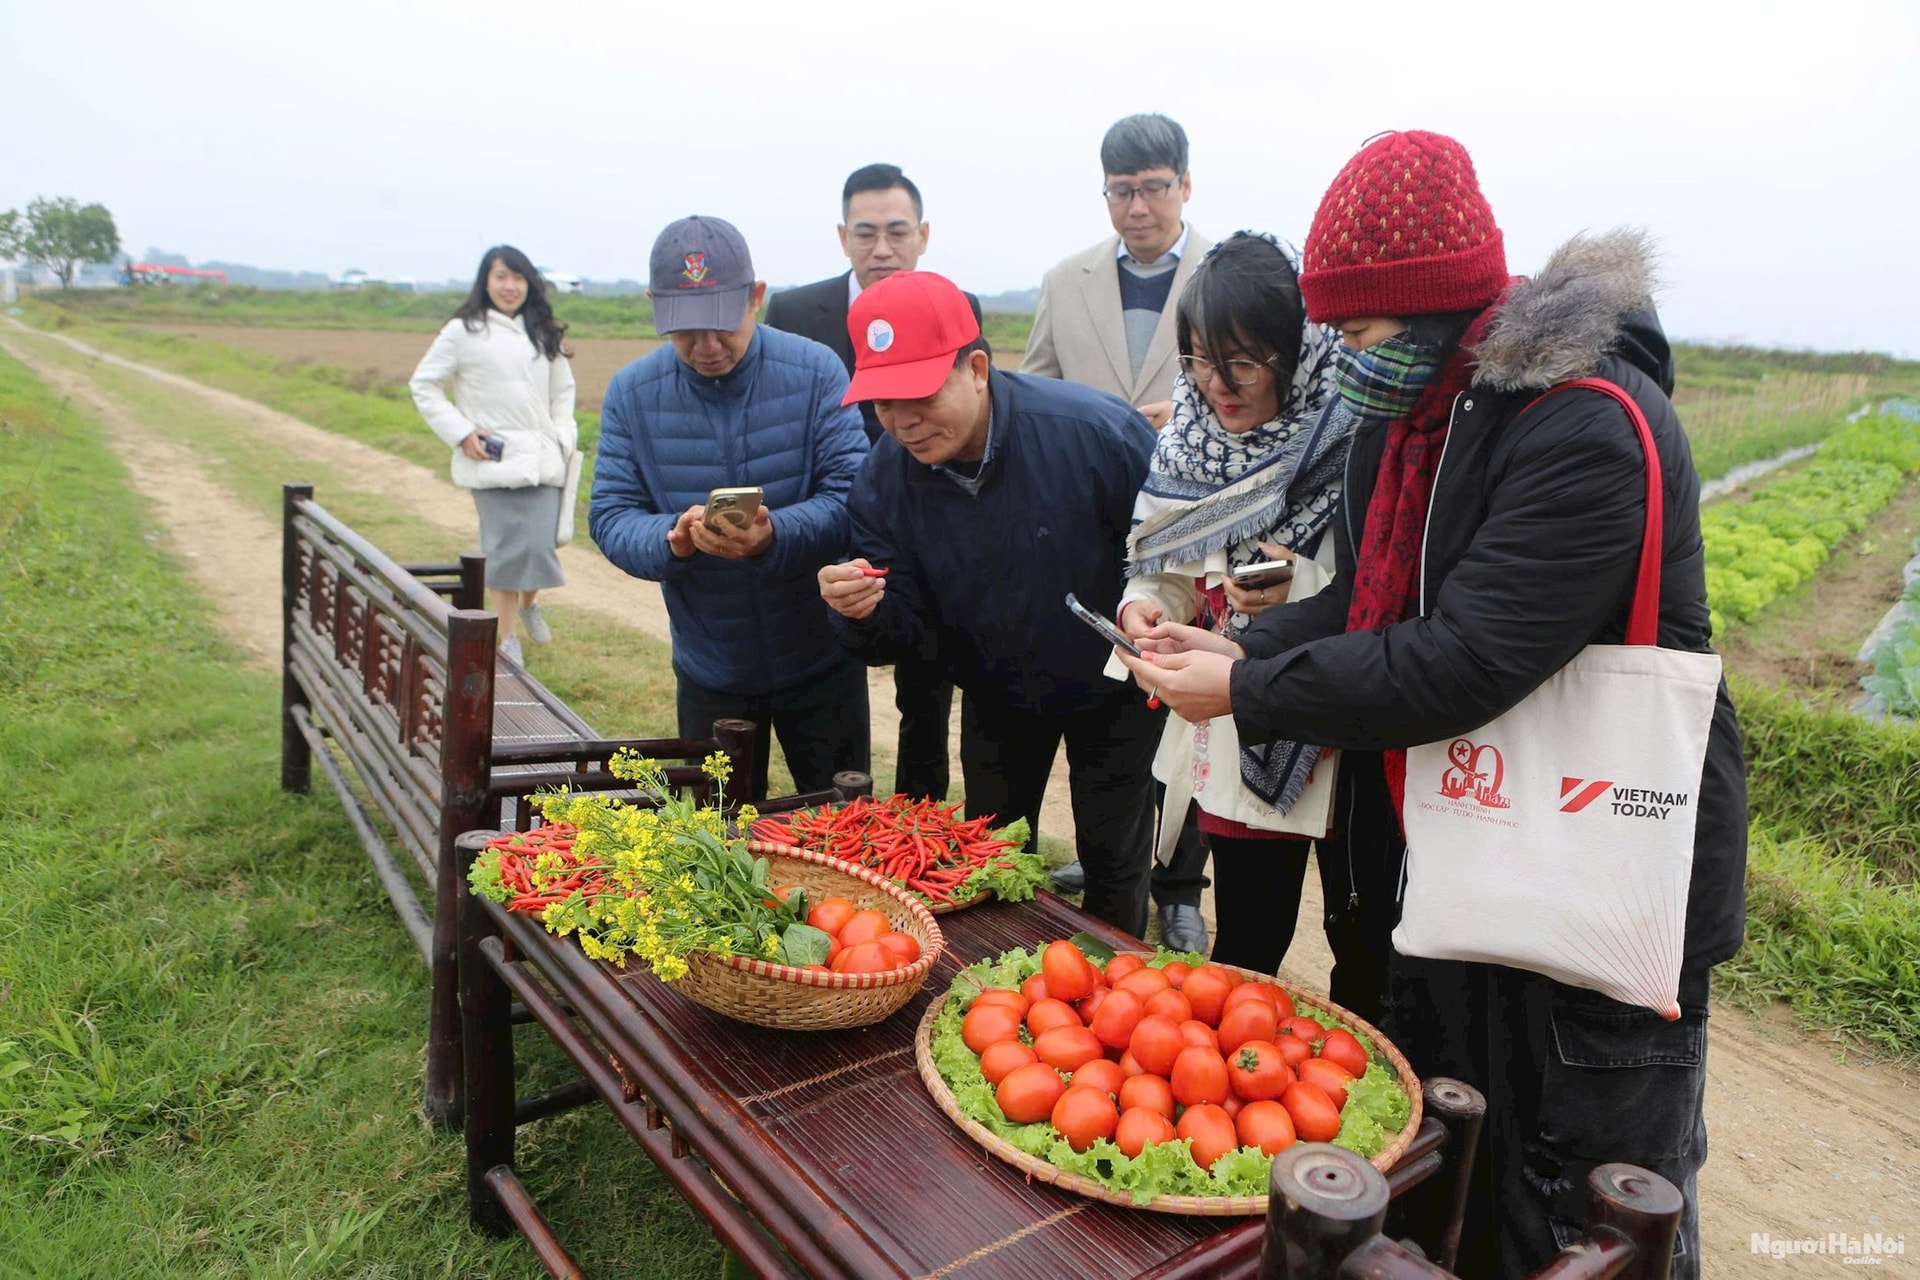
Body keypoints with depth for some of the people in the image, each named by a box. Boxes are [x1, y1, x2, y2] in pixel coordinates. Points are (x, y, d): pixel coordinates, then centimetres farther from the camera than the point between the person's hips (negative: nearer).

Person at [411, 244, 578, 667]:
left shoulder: (544, 333, 13)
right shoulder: (463, 331, 0)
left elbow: (563, 389, 21)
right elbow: (424, 384, 3)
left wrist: (564, 437, 7)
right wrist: (460, 432, -7)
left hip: (543, 458, 3)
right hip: (493, 459, -3)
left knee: (541, 546, -3)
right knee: (505, 548, -4)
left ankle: (528, 604, 30)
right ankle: (507, 637, 12)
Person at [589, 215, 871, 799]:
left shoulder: (815, 371, -12)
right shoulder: (632, 392, -6)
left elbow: (854, 494, -18)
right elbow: (610, 513, -6)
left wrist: (774, 536, -36)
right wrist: (669, 539, -28)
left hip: (819, 662, -1)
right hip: (708, 673, 2)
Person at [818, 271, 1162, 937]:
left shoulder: (1098, 430, -30)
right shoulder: (883, 479, -17)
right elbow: (904, 633, -14)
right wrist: (865, 614, -35)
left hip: (1113, 692, -3)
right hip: (997, 700, 4)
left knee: (1113, 865, 11)